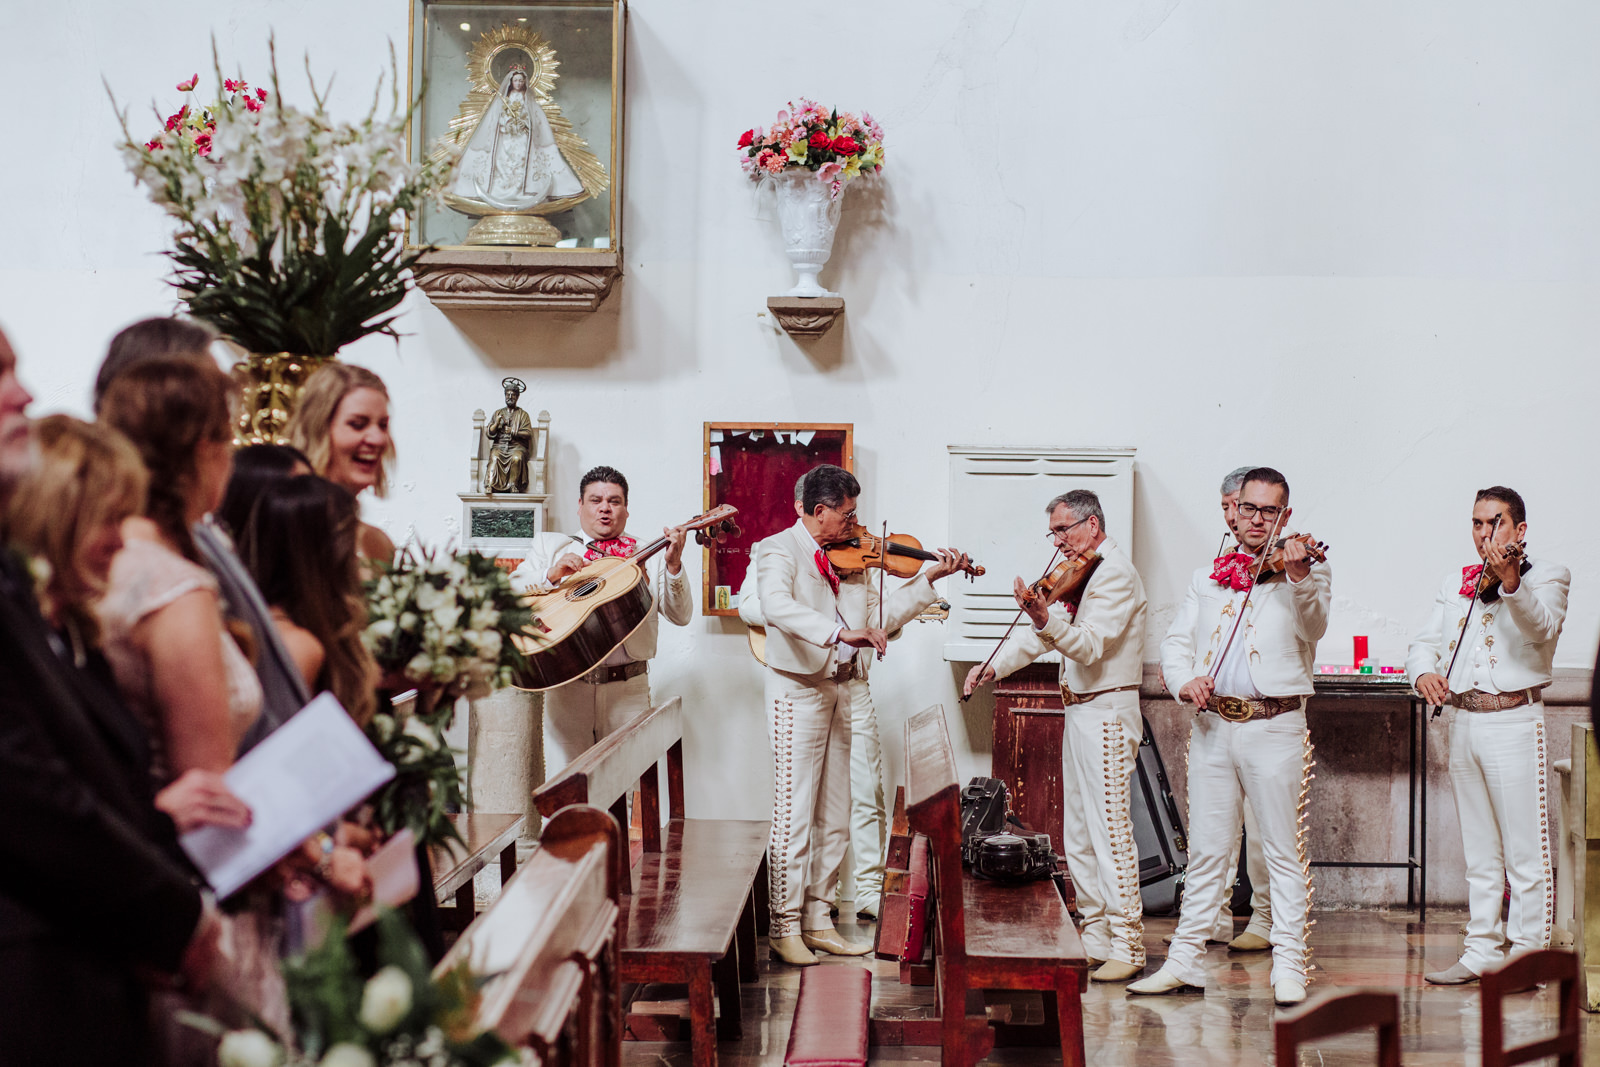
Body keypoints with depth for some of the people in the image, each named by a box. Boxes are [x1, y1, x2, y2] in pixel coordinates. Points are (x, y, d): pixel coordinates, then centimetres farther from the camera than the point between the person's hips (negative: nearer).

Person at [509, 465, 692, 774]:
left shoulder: (648, 555, 11)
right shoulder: (550, 546, 14)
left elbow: (680, 616, 2)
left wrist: (674, 565, -13)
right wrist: (552, 575, -11)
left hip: (628, 689, 0)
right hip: (566, 688, 0)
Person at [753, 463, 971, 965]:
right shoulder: (780, 549, -9)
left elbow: (878, 617, 16)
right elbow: (776, 606, -29)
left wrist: (928, 580, 8)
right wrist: (841, 632, -39)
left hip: (840, 691, 7)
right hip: (798, 692, -7)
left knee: (834, 816, 11)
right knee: (795, 814, -6)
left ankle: (818, 921, 20)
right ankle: (785, 927, 3)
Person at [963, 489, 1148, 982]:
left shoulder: (1114, 572, -13)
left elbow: (1090, 645, -24)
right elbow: (1039, 636, 16)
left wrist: (1044, 618, -40)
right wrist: (994, 666, 2)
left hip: (1106, 714, -10)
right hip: (1078, 715, 10)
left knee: (1109, 829, -11)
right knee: (1078, 837, 12)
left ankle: (1127, 947, -8)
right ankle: (1096, 938, 19)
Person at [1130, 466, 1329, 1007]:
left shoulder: (1306, 572, 4)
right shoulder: (1206, 578, 16)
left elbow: (1313, 627, -15)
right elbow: (1176, 642, 11)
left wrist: (1299, 579, -34)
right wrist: (1184, 680, -10)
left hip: (1274, 727, -3)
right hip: (1212, 725, 4)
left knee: (1283, 851, 0)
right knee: (1206, 850, 9)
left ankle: (1289, 965, 6)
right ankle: (1185, 961, 14)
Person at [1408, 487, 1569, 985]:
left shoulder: (1547, 576, -1)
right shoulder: (1456, 582, 15)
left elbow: (1542, 627, -20)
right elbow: (1424, 640, 11)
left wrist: (1510, 582, -37)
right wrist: (1423, 672, -11)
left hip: (1515, 723, -6)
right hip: (1462, 721, 6)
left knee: (1527, 855, -3)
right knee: (1479, 853, 13)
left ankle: (1527, 956, 4)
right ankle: (1482, 952, 21)